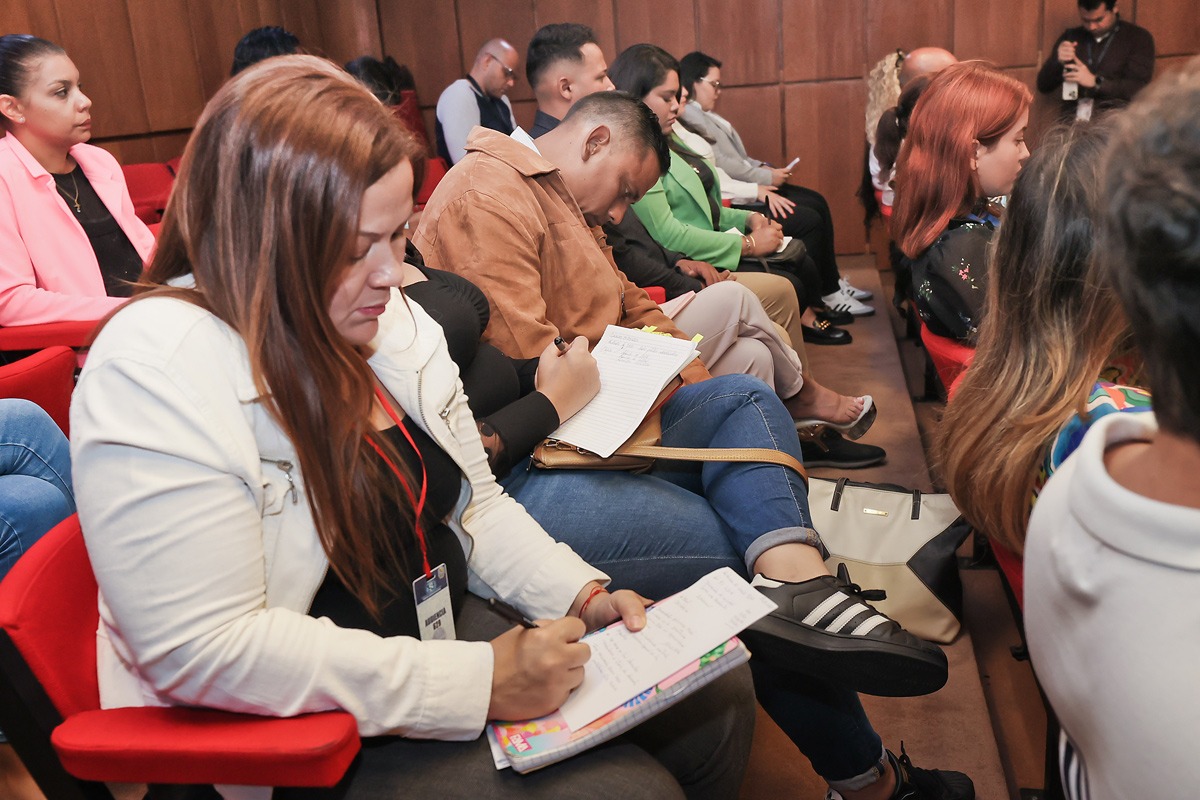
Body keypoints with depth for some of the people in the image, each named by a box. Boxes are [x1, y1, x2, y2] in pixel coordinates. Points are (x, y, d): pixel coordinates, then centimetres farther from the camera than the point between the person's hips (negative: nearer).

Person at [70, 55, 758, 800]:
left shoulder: (390, 319, 2)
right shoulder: (157, 373, -22)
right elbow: (207, 649, -26)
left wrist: (581, 595, -5)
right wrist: (477, 682, -26)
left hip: (448, 628, 8)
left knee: (717, 695, 2)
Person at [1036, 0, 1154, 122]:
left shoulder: (1138, 38, 8)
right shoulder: (1070, 36, 16)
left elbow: (1139, 89, -3)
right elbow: (1043, 86, 12)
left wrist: (1095, 82, -14)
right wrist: (1058, 62, -7)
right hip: (1072, 120, 2)